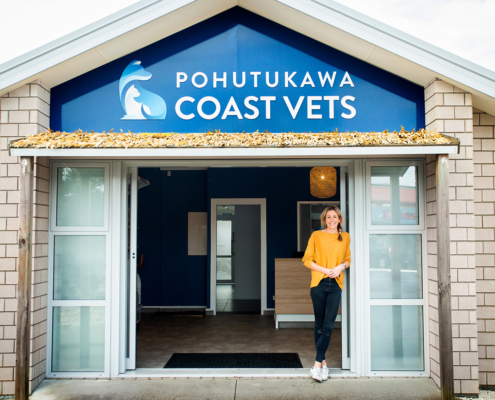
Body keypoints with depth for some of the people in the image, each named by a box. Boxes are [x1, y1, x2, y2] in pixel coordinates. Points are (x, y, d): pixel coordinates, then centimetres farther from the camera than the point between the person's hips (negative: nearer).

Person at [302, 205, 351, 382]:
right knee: (319, 325, 6)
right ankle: (323, 363, 17)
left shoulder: (345, 237, 10)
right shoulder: (316, 235, 2)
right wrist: (325, 270, -11)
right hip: (319, 283, -1)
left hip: (336, 285, 2)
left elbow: (348, 259, 18)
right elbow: (307, 260, 1)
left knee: (328, 326, -5)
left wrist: (341, 266, -4)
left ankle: (317, 365, -1)